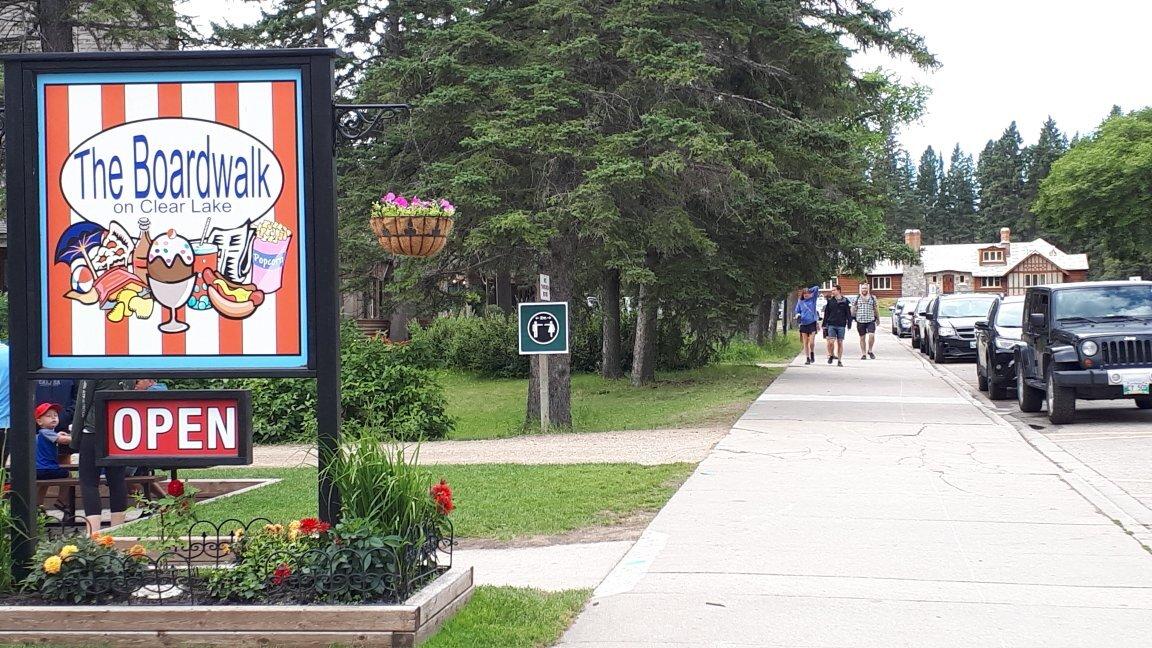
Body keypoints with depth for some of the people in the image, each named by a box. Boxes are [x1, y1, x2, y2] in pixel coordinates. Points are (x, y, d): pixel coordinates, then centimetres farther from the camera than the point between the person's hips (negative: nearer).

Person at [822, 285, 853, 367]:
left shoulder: (845, 301, 1)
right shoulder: (830, 301, 5)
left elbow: (848, 314, 4)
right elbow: (826, 314, 9)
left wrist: (849, 325, -2)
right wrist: (824, 325, 6)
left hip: (841, 325, -1)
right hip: (831, 325, 1)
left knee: (840, 343, 3)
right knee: (831, 341, -12)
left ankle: (839, 361, 12)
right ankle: (831, 355, 13)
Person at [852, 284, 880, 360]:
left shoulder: (873, 298, 8)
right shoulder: (857, 298, 8)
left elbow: (876, 308, 14)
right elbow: (853, 309, 13)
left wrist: (877, 318, 16)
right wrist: (853, 317, 7)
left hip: (871, 320, -1)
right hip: (860, 321, 1)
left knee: (872, 335, -17)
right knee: (862, 338, 5)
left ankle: (870, 351, 3)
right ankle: (863, 354, 12)